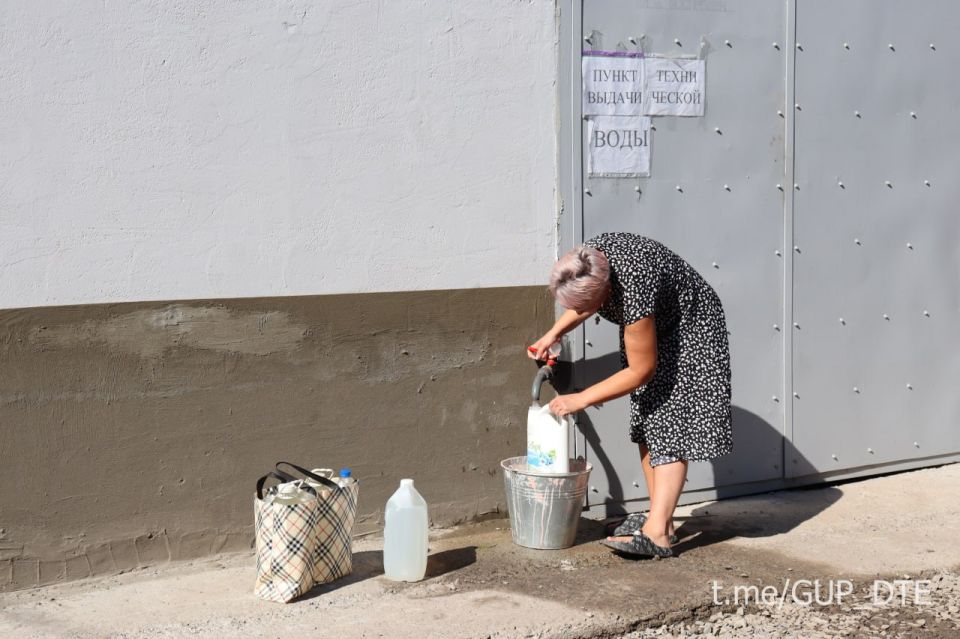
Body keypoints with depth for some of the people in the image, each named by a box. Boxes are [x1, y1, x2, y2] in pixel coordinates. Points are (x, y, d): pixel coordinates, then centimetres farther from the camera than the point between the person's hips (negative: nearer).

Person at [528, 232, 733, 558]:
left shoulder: (633, 290, -40)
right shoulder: (592, 255, -19)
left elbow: (641, 371, -28)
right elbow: (588, 301, 8)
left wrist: (582, 399, -22)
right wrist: (553, 334, -2)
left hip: (687, 332, -8)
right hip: (650, 327, 8)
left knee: (670, 426, -15)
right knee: (646, 423, 5)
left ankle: (656, 533, -20)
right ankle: (661, 519, 9)